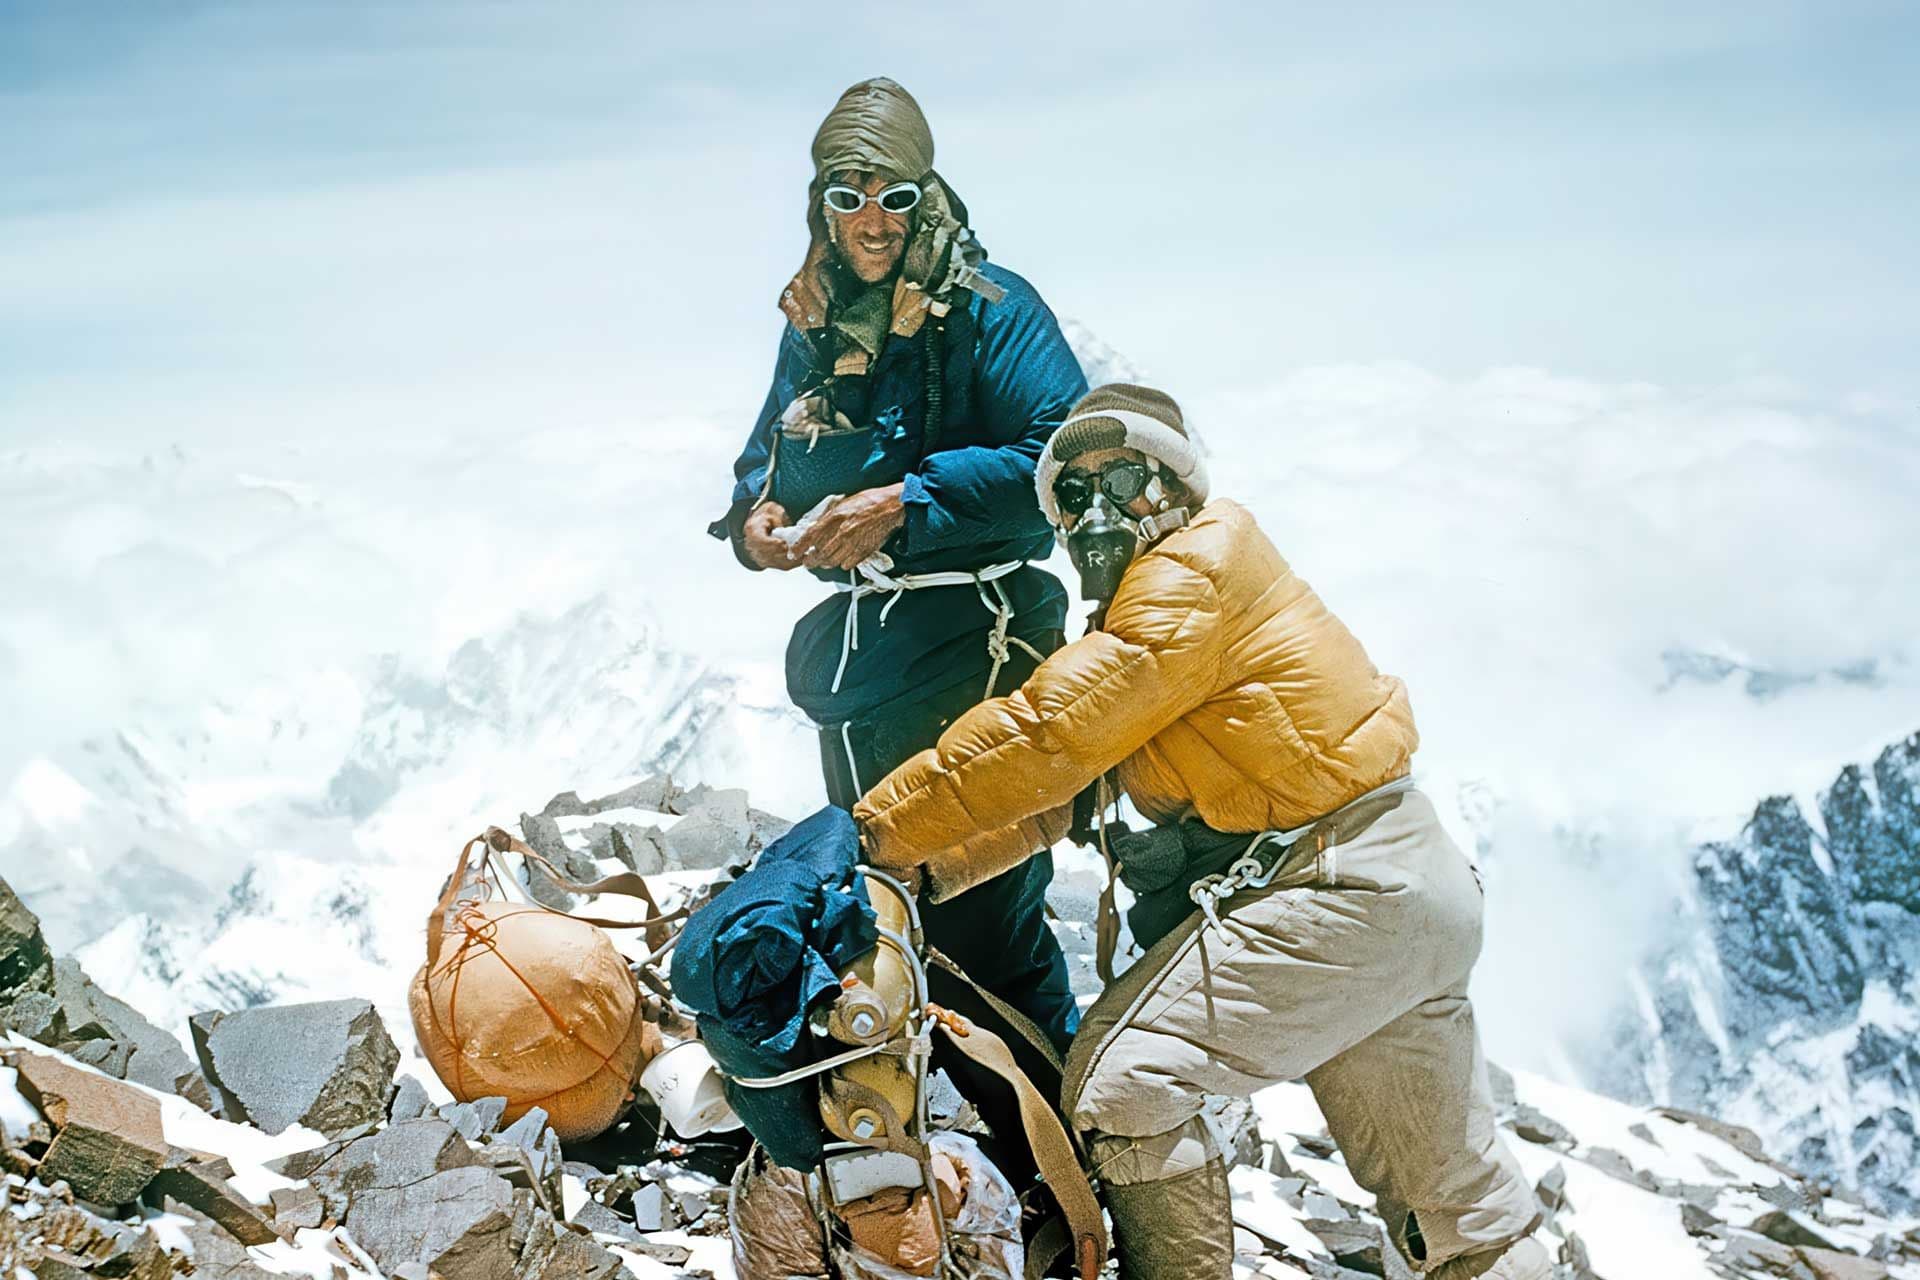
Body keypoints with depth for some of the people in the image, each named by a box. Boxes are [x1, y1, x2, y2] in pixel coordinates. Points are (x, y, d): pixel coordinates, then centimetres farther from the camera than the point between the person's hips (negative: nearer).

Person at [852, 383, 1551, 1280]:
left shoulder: (1200, 567, -10)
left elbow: (1049, 735, -18)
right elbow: (1054, 792, 14)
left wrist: (880, 828, -14)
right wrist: (925, 868, 1)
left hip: (1341, 892, -10)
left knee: (1118, 1078, -12)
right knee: (1458, 1206, 17)